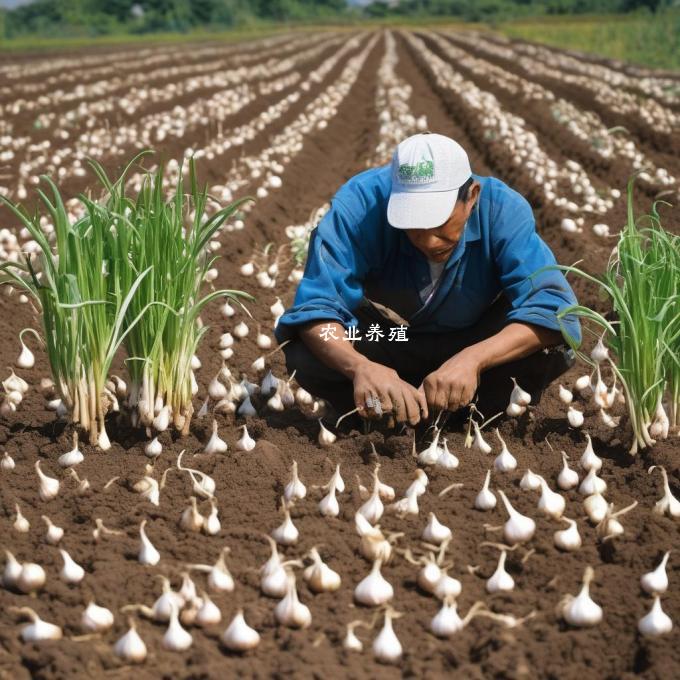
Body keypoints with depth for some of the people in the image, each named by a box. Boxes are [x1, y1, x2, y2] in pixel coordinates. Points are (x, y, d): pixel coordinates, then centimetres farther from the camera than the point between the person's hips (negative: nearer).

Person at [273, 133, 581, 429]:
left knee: (554, 344, -30)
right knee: (305, 356, -30)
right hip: (386, 338, 0)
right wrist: (360, 366, -57)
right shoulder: (359, 204, -31)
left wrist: (472, 359, -52)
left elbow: (550, 305, -36)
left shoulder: (502, 209, -29)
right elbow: (315, 305, -36)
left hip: (479, 341, 1)